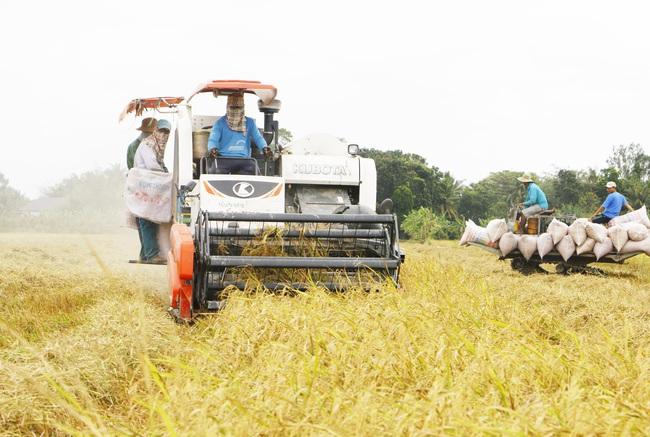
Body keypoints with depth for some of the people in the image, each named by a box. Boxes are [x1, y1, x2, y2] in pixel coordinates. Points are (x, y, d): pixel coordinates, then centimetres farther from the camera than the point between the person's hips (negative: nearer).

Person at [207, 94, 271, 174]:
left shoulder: (250, 122, 18)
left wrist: (265, 148, -15)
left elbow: (258, 138, 8)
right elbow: (213, 139, 2)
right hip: (224, 158, -2)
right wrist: (212, 149, -24)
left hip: (244, 159, 2)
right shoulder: (220, 122, 11)